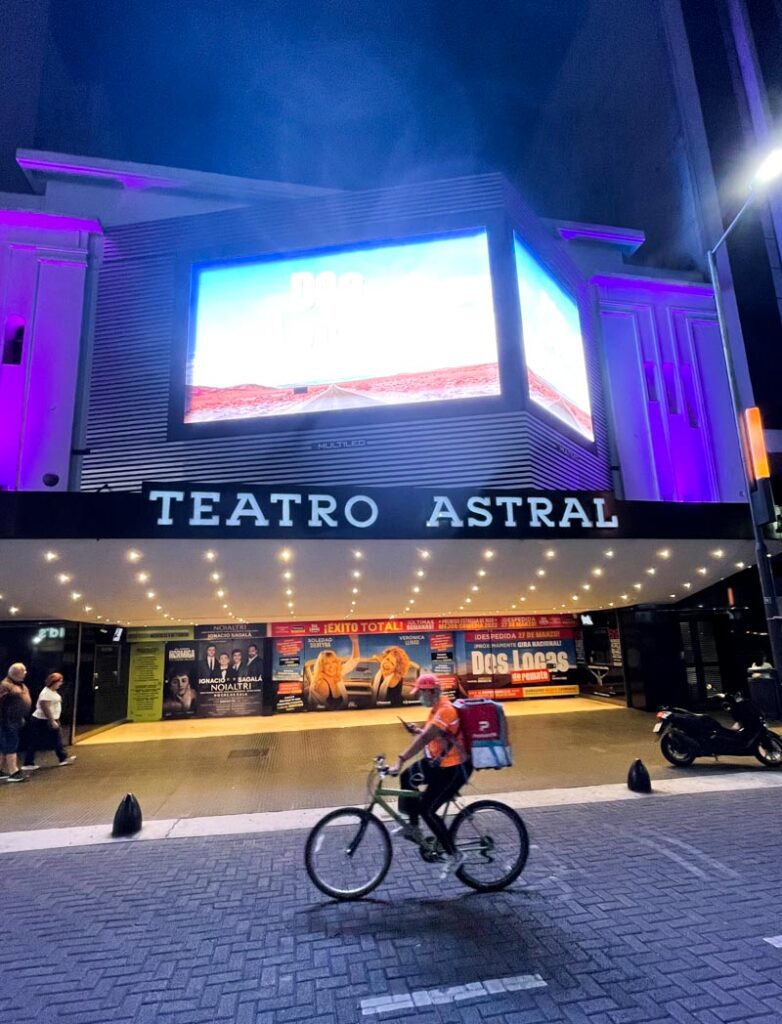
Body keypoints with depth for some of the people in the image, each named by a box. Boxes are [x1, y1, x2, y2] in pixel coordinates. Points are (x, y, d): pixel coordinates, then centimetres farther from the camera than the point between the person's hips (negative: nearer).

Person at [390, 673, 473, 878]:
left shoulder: (445, 710, -25)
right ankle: (413, 827, 19)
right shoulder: (437, 708, 6)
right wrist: (419, 730, -2)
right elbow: (432, 736, 17)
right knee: (407, 777, 7)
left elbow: (424, 739, -33)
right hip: (439, 762, 10)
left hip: (454, 768, -10)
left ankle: (454, 856, 9)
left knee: (427, 810, -6)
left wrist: (400, 760, -36)